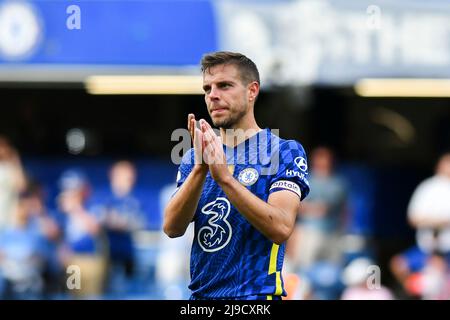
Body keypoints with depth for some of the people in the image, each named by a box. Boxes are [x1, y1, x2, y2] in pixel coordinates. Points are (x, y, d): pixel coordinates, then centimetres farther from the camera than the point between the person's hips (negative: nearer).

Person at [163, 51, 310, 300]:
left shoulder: (284, 152, -3)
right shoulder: (194, 158, 10)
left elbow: (281, 228, -18)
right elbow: (172, 228, -4)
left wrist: (225, 177, -25)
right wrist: (200, 170, -17)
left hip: (255, 294, -4)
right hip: (201, 294, 4)